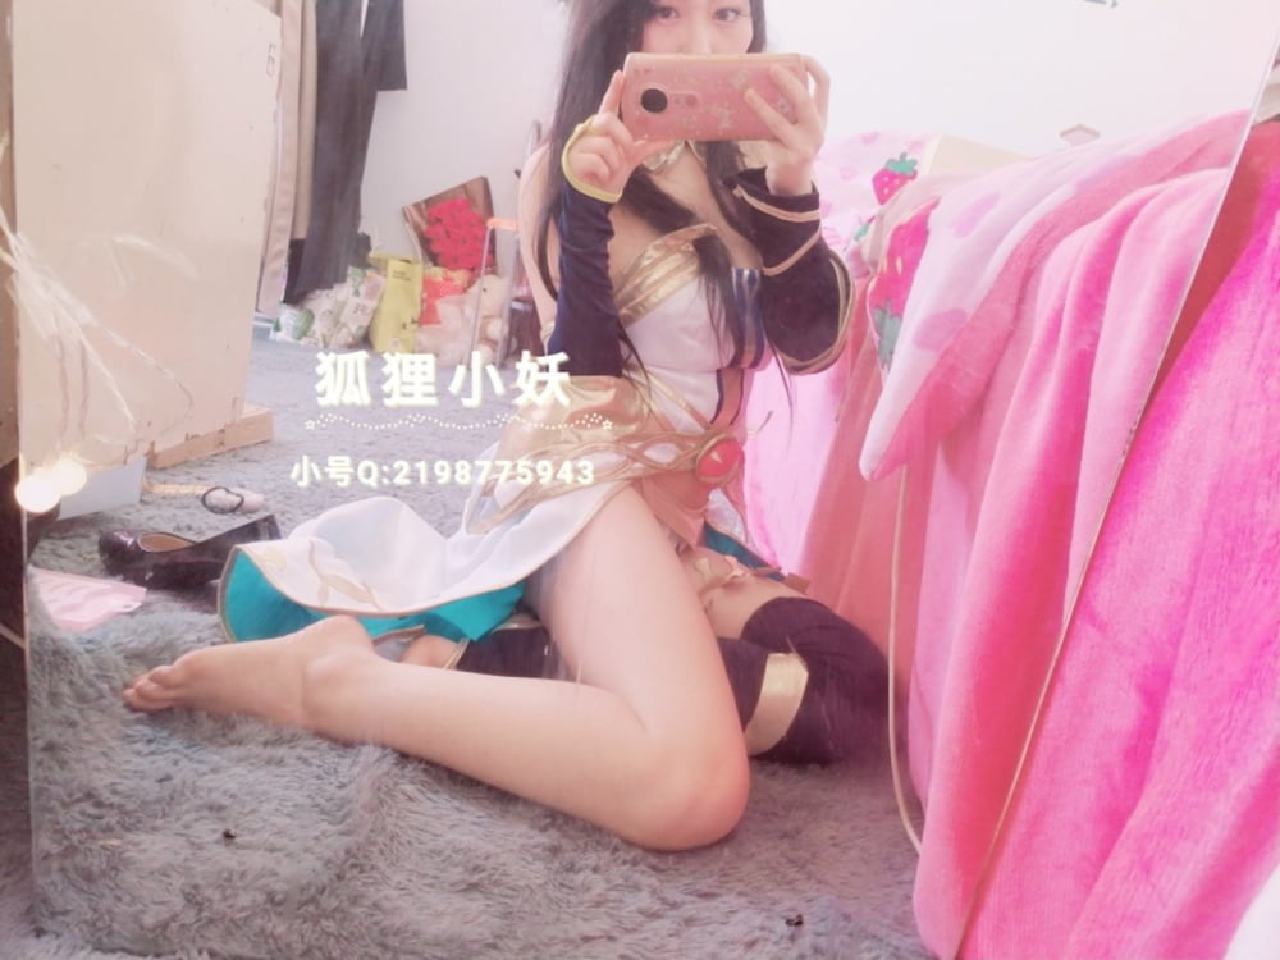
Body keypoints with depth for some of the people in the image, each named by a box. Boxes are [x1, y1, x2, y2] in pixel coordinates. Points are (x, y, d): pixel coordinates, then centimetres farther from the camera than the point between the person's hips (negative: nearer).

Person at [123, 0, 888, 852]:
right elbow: (586, 372, -14)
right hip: (587, 477, -8)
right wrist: (590, 202, -26)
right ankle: (338, 679, -18)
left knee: (854, 690, -15)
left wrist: (794, 185, -19)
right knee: (690, 787, -31)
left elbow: (812, 343, -5)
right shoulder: (567, 169, -2)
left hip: (693, 511, 8)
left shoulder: (746, 166, 10)